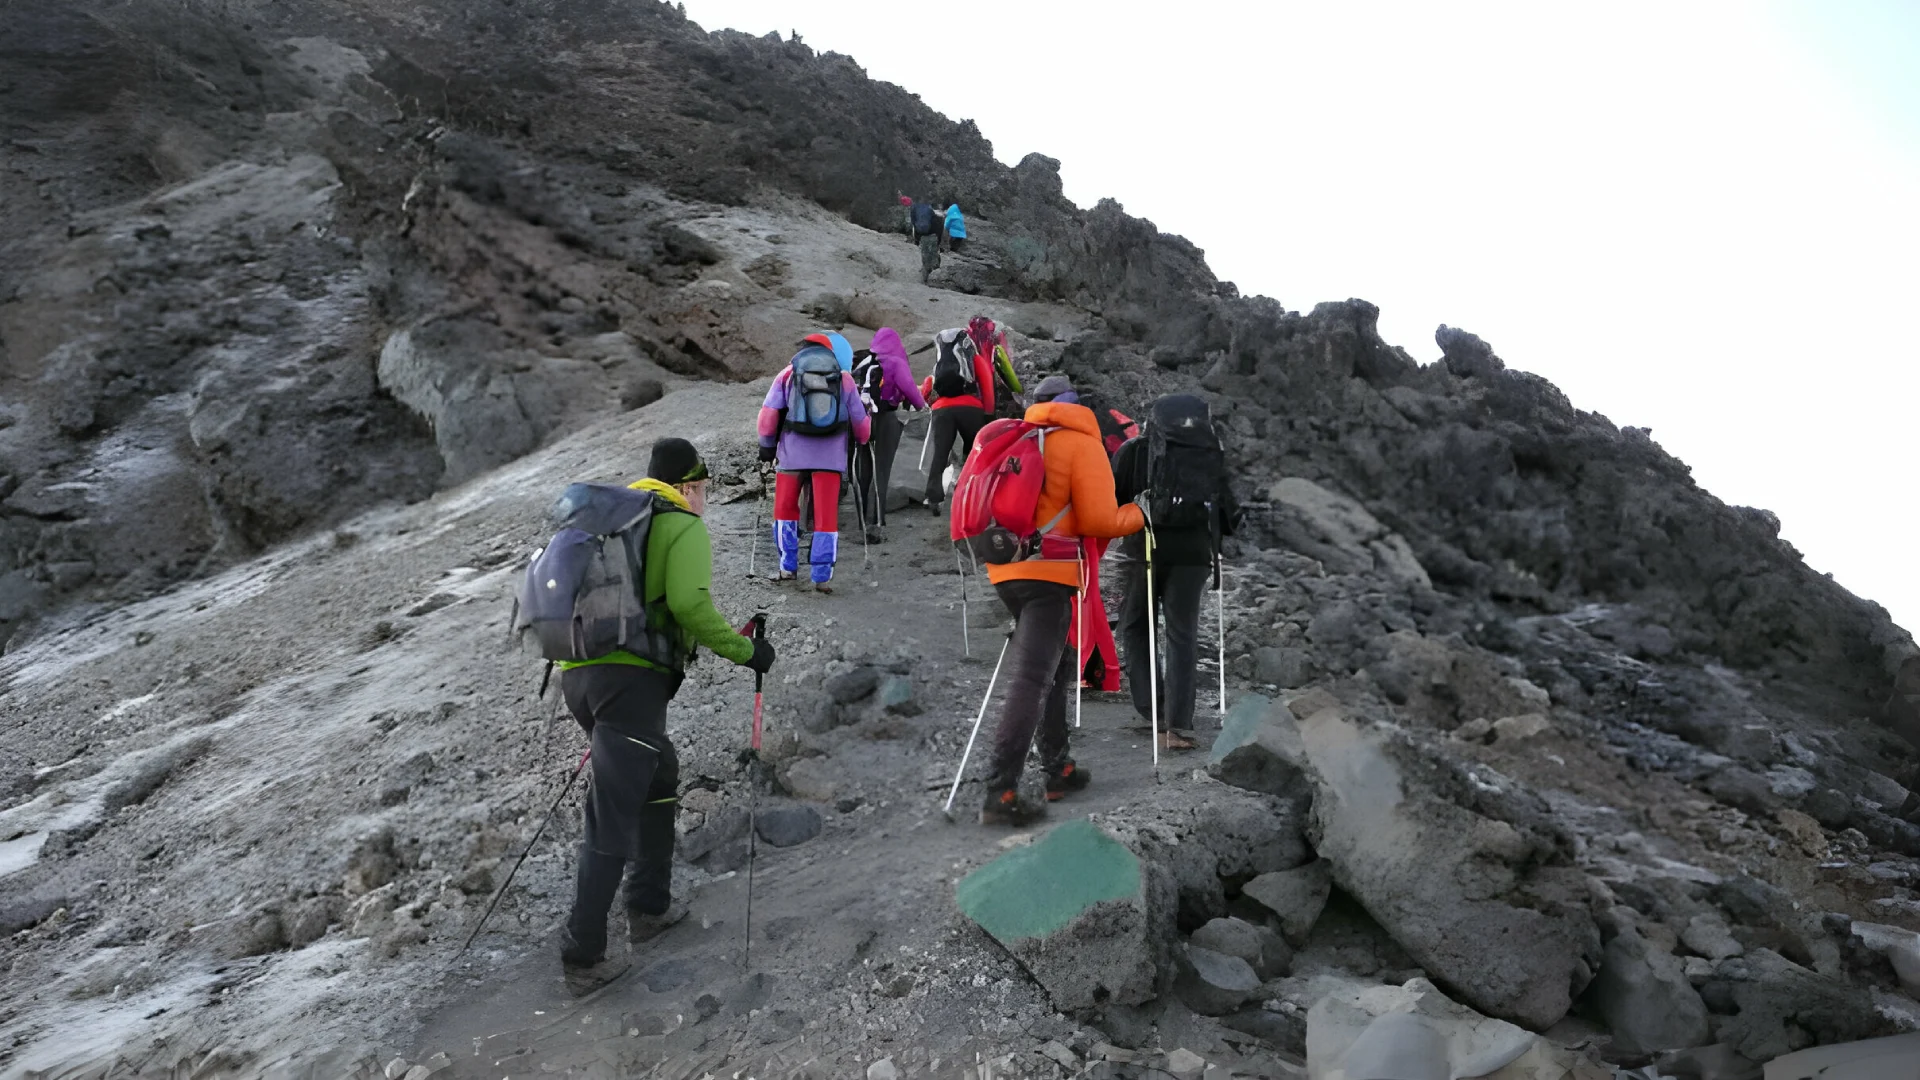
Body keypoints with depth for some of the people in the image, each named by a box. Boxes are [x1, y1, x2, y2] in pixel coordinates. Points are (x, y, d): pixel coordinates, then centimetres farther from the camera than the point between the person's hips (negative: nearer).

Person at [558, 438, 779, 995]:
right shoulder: (685, 527, 1)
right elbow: (690, 604, -14)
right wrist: (745, 650, -5)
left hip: (577, 674, 8)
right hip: (632, 678, -8)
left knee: (659, 772, 24)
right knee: (613, 819, -4)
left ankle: (649, 907, 29)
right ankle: (583, 957, -1)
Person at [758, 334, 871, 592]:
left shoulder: (788, 373, 7)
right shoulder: (844, 378, 9)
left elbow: (768, 414, 0)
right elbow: (860, 424, 12)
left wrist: (767, 446, 12)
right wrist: (862, 437, 34)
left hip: (792, 453, 0)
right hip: (830, 455, 0)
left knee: (785, 509, 17)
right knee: (826, 516, 5)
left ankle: (788, 567, 17)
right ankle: (822, 576, 1)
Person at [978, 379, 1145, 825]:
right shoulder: (1084, 444, -4)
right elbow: (1098, 521, -9)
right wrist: (1138, 515, 7)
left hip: (1005, 570, 8)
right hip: (1050, 573, -8)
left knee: (1055, 667, 20)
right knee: (1031, 680, -10)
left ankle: (1058, 769, 26)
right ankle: (999, 793, -15)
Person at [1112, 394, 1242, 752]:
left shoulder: (1133, 450, 2)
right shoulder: (1210, 454, 10)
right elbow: (1225, 505, 14)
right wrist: (1231, 525, 34)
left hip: (1143, 549, -2)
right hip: (1193, 554, 2)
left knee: (1136, 626, 16)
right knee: (1182, 635, 5)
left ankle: (1151, 709, 11)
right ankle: (1178, 726, -3)